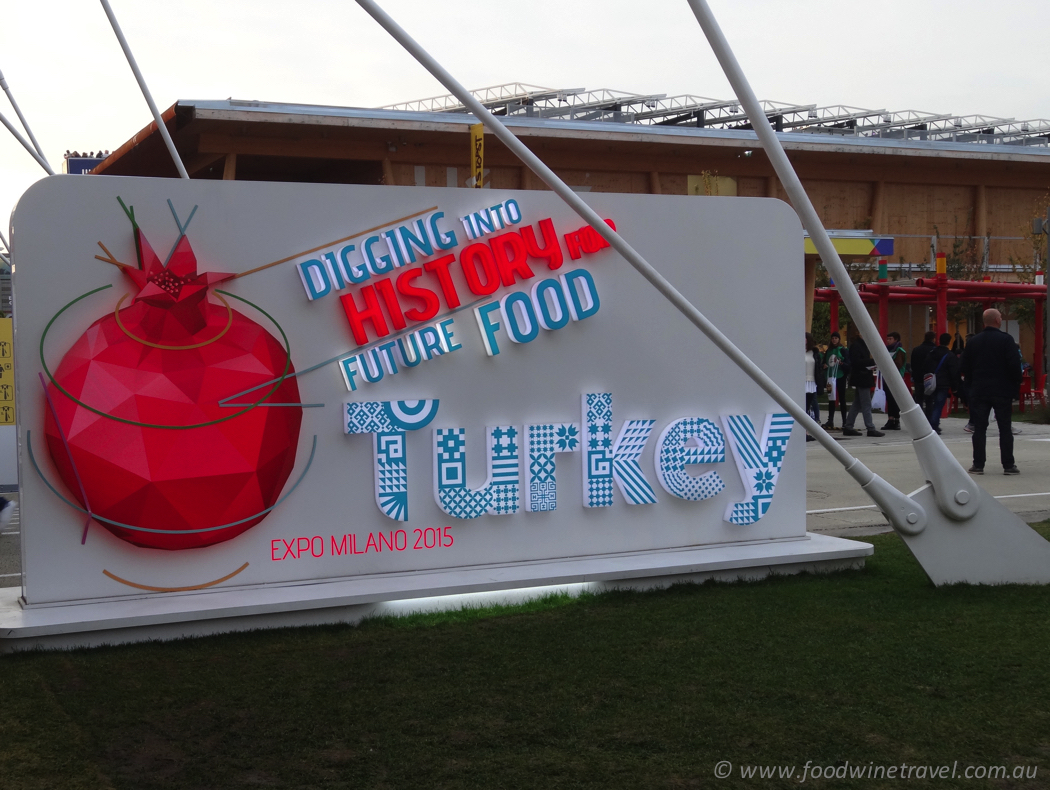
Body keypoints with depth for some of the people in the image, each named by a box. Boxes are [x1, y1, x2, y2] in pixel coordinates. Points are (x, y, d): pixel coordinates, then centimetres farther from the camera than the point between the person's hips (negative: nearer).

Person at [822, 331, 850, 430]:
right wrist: (824, 366, -1)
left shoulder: (843, 350, -2)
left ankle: (844, 421, 3)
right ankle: (830, 421, 5)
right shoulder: (828, 351, 13)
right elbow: (824, 363, 21)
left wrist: (841, 363, -24)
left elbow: (848, 365, -6)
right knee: (831, 399, 4)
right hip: (830, 377, 4)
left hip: (840, 377, -4)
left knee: (841, 399, 0)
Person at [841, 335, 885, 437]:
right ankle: (870, 428, -4)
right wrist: (873, 361, -22)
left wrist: (870, 366, 3)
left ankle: (847, 427, 15)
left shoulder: (862, 344, 15)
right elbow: (856, 362, -22)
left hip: (862, 379, 10)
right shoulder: (855, 345, -15)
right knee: (866, 405, -7)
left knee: (857, 404, 12)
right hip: (861, 379, -10)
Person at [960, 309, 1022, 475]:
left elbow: (965, 368, 9)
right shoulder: (1006, 340, -8)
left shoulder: (973, 342, 5)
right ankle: (1008, 465, 3)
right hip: (1002, 391, -3)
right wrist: (1016, 388, -3)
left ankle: (978, 465, 3)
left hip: (979, 392, 3)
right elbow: (1015, 366, -12)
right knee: (1005, 428, 3)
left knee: (979, 428, 5)